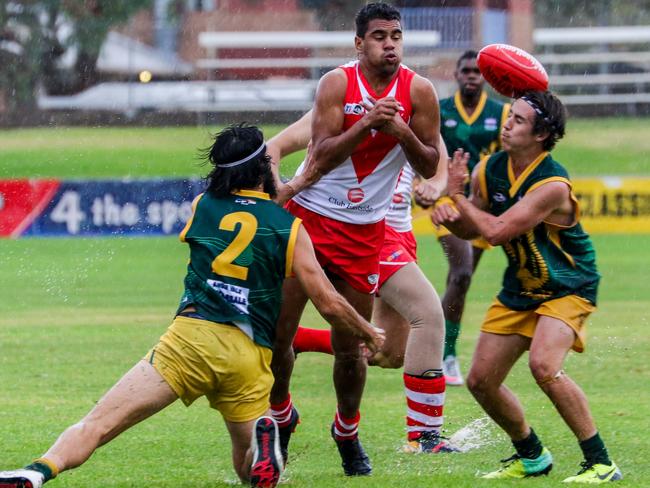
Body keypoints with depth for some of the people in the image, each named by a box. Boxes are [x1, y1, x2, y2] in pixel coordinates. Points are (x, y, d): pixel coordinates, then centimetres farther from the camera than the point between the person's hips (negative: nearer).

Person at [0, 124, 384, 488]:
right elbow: (329, 304, 9)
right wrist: (369, 334, 26)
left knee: (96, 425, -10)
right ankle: (264, 432, -17)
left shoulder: (202, 207, 14)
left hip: (190, 336, -1)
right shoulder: (289, 227, 10)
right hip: (249, 355, 1)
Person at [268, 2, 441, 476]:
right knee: (275, 331, -3)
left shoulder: (418, 91, -5)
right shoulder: (337, 83, -8)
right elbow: (321, 156, -16)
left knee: (351, 345, 2)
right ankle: (281, 415, 21)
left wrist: (401, 130, -21)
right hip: (307, 215, -1)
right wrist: (367, 123, -29)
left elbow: (429, 166, -4)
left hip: (362, 229, 1)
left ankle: (348, 433, 25)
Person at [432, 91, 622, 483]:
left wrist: (457, 195, -20)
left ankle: (600, 464, -20)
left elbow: (497, 231, -31)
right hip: (519, 290, 8)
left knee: (543, 364, -31)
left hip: (568, 289, -8)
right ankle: (531, 456, 27)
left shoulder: (553, 185, -27)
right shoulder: (489, 171, -5)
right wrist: (452, 217, -14)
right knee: (481, 380, 4)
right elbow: (472, 230, 9)